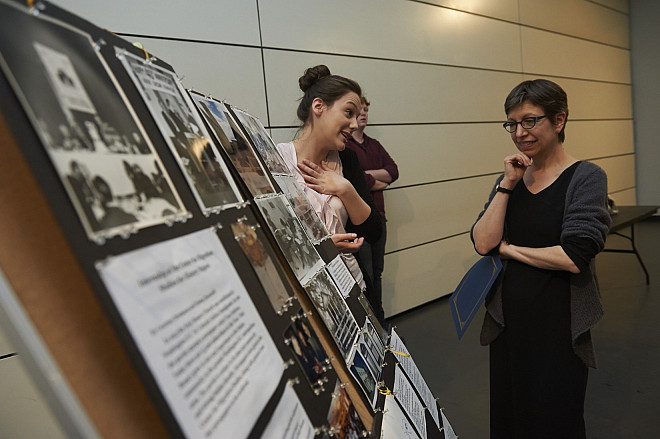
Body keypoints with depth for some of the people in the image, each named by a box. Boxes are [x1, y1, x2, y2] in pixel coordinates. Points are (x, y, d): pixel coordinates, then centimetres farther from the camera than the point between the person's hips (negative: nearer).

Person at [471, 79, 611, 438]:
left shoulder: (586, 178, -10)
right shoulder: (511, 177, 5)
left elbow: (573, 257, -21)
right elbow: (482, 243, -8)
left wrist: (507, 248, -10)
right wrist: (507, 184, -11)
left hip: (558, 324, -5)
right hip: (506, 320, 5)